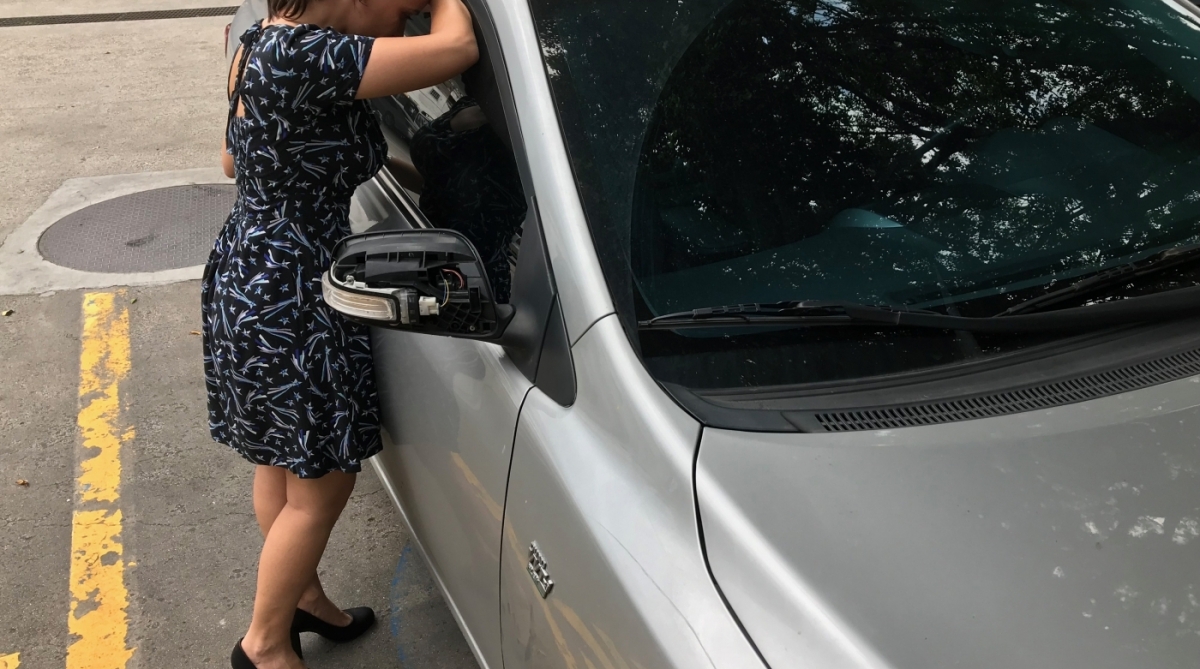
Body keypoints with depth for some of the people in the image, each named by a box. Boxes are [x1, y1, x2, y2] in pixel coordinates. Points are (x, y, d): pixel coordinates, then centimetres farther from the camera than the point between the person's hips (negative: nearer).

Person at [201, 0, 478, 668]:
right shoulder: (305, 55, -26)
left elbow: (236, 159, 20)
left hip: (247, 283, 10)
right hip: (291, 302, -10)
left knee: (282, 465, 25)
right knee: (319, 489, 8)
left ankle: (304, 597, 45)